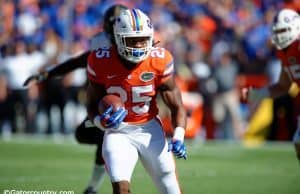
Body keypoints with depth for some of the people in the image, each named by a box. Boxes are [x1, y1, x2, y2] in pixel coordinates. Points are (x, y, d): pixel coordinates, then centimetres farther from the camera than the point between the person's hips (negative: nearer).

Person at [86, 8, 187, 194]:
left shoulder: (159, 60, -12)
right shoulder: (102, 62, -13)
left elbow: (176, 105, -6)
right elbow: (92, 105, 0)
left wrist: (178, 137, -23)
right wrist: (102, 121, -23)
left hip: (150, 130, 2)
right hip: (119, 132, -1)